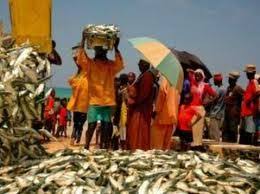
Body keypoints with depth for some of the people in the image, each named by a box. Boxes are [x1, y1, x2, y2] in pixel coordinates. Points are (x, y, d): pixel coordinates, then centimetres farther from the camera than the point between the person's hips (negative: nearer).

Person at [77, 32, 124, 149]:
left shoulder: (111, 65, 7)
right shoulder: (90, 63, 2)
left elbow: (120, 64, -12)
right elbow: (80, 59, -17)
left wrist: (116, 47, -14)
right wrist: (83, 40, -18)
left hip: (108, 101, 3)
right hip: (94, 100, -3)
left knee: (106, 127, 7)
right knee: (91, 125, -5)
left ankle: (103, 148, 16)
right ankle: (86, 148, 4)